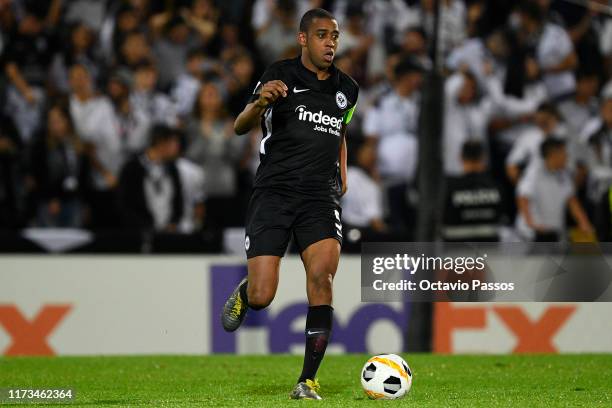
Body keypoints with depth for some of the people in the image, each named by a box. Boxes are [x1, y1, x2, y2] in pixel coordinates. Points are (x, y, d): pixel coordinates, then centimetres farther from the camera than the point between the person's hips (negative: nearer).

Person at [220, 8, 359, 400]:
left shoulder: (347, 88, 13)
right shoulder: (281, 75, -3)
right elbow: (240, 127, -12)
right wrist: (260, 102, -33)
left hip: (321, 197, 3)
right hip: (274, 192, -3)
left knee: (322, 278, -20)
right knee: (261, 298, -10)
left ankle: (308, 381, -14)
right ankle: (244, 292, 30)